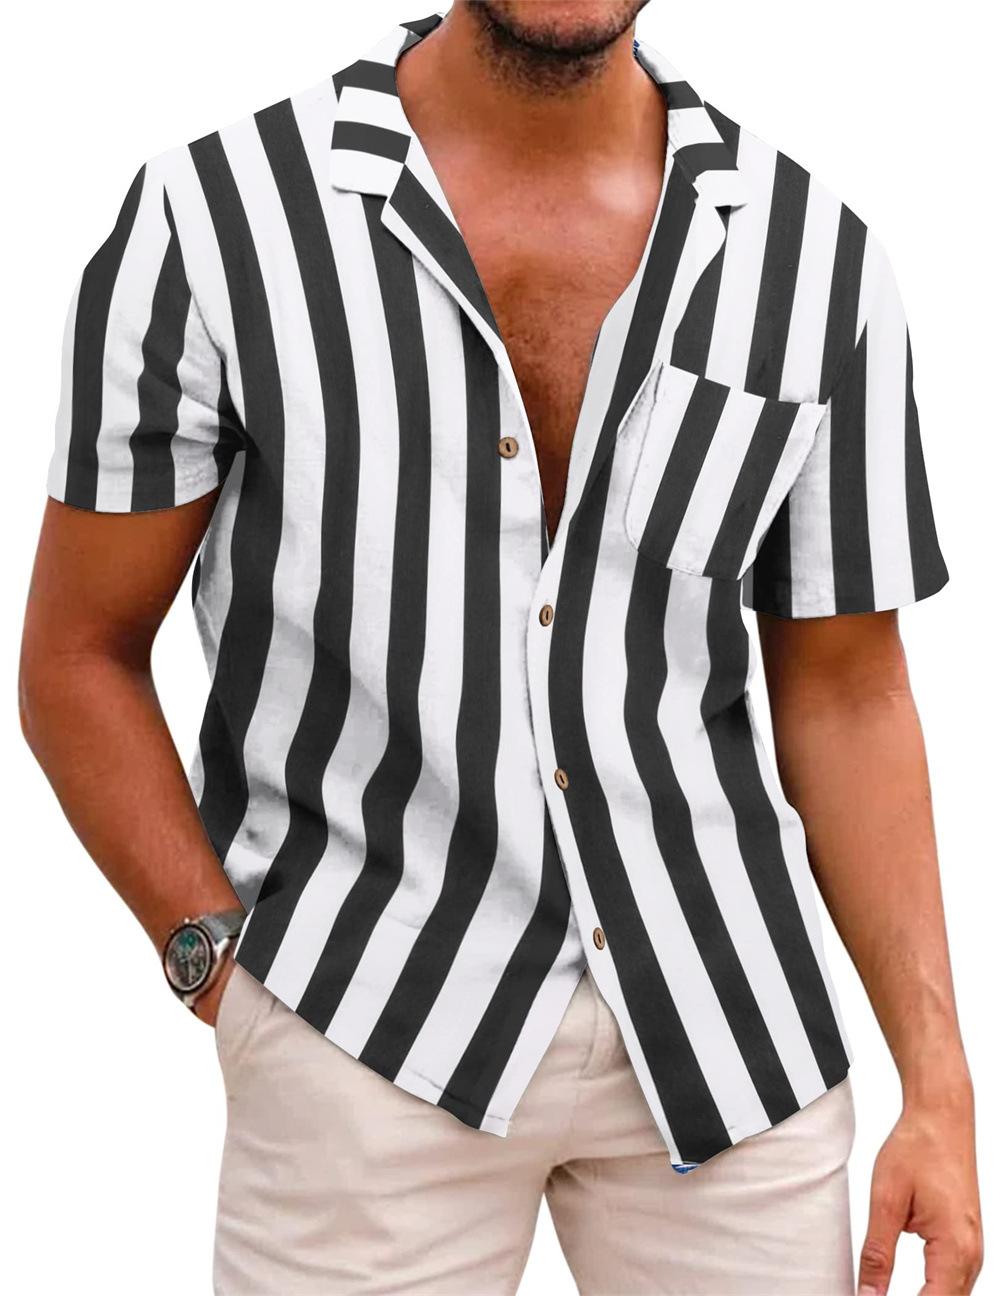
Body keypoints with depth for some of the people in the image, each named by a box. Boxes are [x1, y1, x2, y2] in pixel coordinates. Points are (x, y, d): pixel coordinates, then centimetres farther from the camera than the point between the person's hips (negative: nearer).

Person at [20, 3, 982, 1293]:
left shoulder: (820, 260, -1)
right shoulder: (211, 219, -8)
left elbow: (846, 698, 5)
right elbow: (78, 658, 0)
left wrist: (938, 1089, 0)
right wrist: (228, 971, -9)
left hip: (727, 1015, 3)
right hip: (370, 1037, -2)